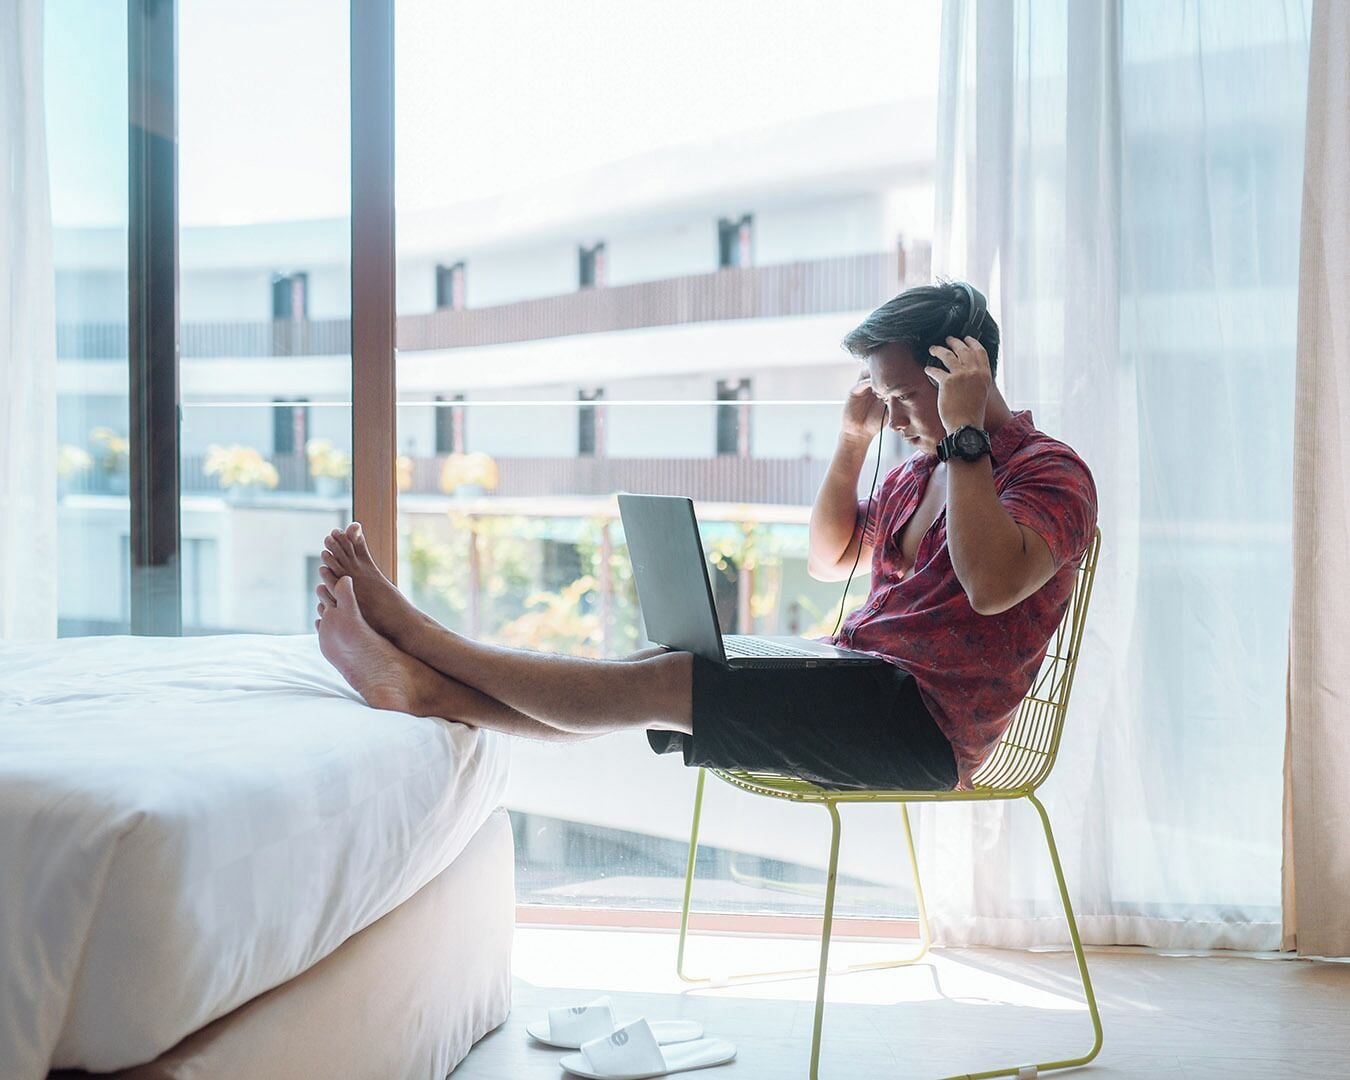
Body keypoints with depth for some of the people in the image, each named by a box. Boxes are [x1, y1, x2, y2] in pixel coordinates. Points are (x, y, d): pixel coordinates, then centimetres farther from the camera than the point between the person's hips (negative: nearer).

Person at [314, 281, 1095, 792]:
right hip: (861, 690, 9)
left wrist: (965, 432, -24)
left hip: (924, 724, -9)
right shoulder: (921, 472, 20)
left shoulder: (1049, 472, -9)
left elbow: (993, 584, -29)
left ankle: (416, 638, -19)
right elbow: (830, 558, 26)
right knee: (656, 673, -11)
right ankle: (422, 684, -18)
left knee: (667, 683, -20)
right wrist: (853, 443, 14)